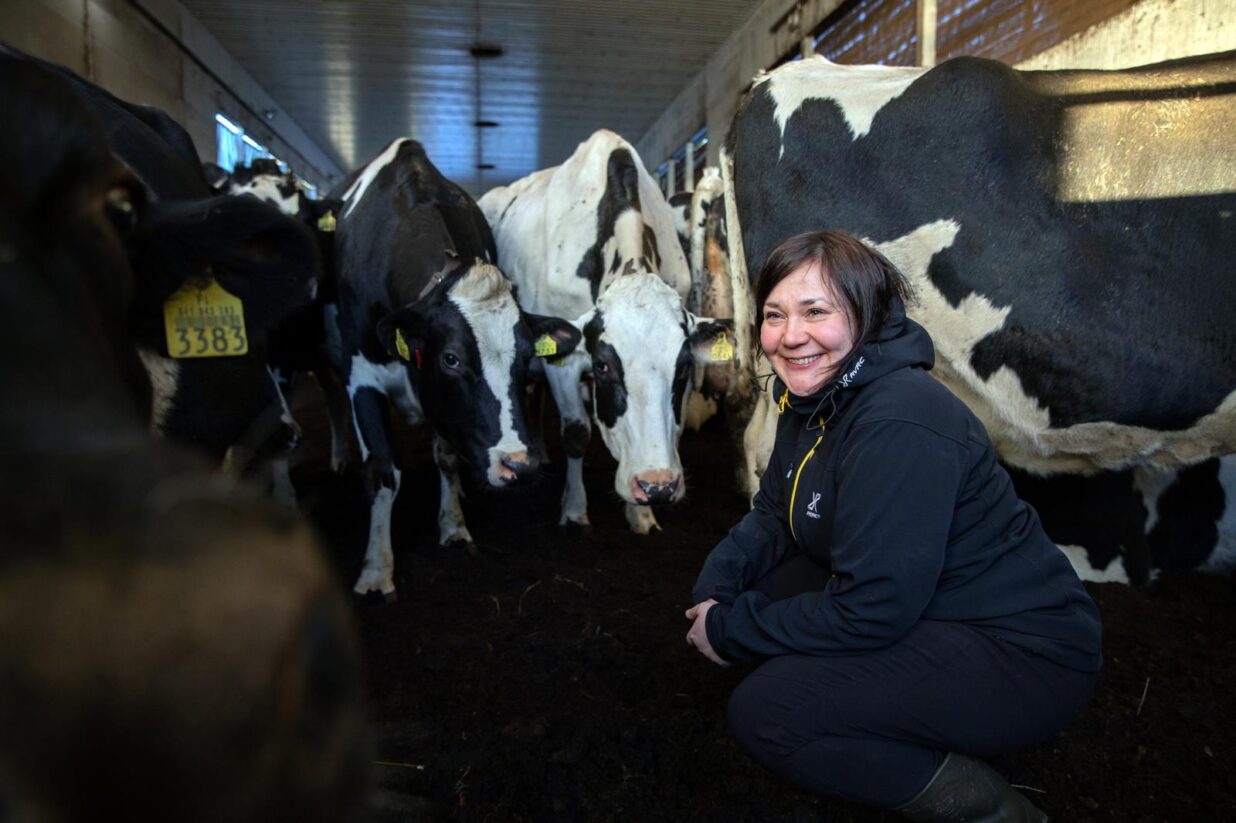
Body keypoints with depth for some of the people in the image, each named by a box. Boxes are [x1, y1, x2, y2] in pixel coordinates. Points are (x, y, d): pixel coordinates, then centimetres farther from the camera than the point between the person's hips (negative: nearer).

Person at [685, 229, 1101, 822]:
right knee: (749, 586, 3)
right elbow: (772, 516, 9)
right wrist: (714, 591, -9)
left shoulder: (899, 423, -28)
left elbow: (870, 610, -28)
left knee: (760, 711, -19)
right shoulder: (814, 395, 1)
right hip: (924, 611, 9)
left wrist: (731, 632, -16)